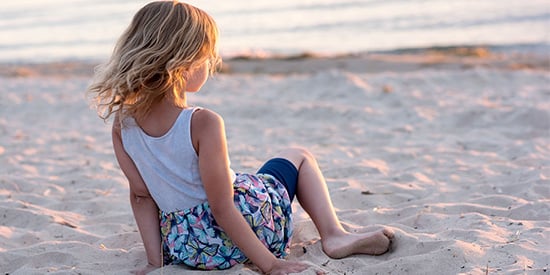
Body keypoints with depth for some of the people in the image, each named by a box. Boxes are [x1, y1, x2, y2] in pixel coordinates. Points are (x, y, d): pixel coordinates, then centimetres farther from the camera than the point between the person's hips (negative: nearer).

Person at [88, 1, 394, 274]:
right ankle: (335, 235, 11)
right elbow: (221, 208, -24)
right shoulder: (203, 123, -26)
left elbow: (142, 195, -2)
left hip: (180, 247, 5)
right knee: (299, 156, 21)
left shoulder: (122, 124, -8)